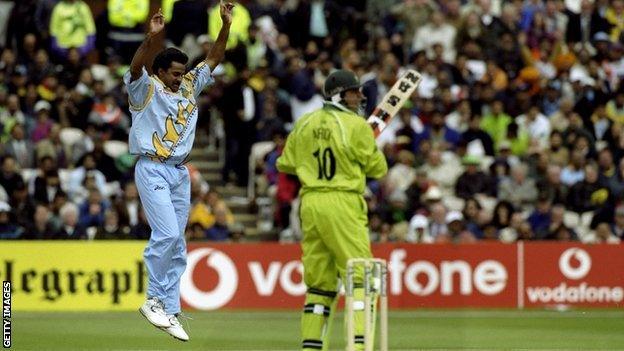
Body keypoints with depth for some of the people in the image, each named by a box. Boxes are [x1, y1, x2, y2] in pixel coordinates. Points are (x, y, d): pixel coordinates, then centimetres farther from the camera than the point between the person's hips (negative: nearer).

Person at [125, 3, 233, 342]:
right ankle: (154, 300, -8)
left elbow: (213, 60, 13)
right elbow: (136, 67, -24)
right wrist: (153, 37, -40)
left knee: (177, 245, 4)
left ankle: (169, 312, 6)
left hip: (180, 172, 7)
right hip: (152, 170, -7)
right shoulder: (146, 89, -4)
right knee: (167, 233, -19)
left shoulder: (189, 88, 14)